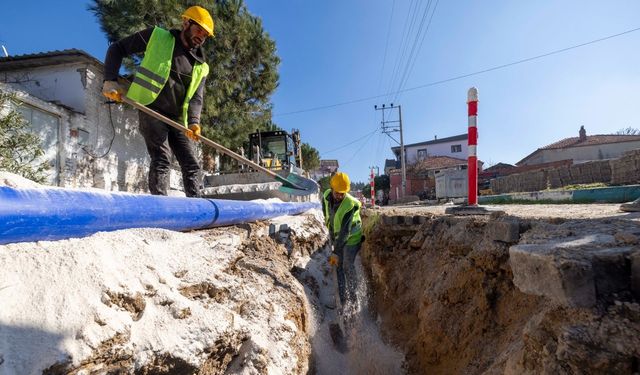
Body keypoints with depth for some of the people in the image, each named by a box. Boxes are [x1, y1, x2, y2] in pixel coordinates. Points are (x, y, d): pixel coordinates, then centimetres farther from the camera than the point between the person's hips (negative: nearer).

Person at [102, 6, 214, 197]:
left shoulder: (201, 66, 11)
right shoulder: (157, 37, 2)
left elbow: (196, 97, 0)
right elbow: (117, 48, 7)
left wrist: (194, 122, -19)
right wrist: (110, 80, -7)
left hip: (177, 120, 5)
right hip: (151, 111, -5)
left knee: (191, 165, 0)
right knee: (161, 158, -17)